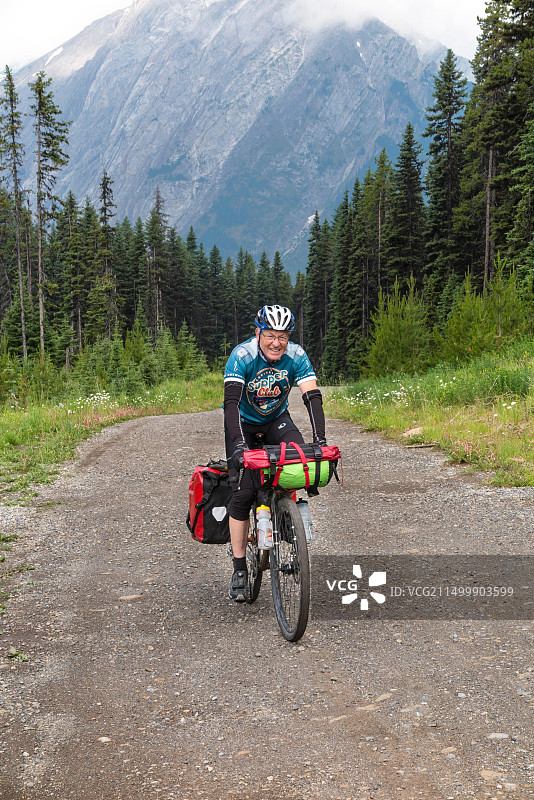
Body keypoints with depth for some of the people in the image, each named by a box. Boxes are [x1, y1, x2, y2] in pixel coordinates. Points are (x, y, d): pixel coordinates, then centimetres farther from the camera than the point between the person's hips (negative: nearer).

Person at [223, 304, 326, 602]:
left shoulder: (296, 356, -21)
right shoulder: (242, 356, -28)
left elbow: (313, 397, -27)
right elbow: (231, 402, -37)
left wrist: (320, 439, -39)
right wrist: (240, 444, -49)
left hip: (276, 419, 2)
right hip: (243, 422, -2)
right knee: (242, 493, -12)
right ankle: (240, 569, -3)